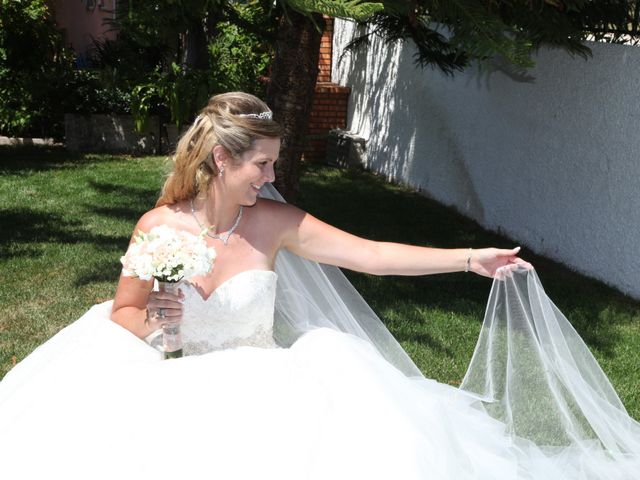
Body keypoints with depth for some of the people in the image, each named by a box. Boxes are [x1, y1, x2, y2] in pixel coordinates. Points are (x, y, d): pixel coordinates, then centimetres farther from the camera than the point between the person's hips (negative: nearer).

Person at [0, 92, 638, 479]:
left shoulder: (272, 223, -6)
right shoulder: (157, 227, -7)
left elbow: (372, 254, -8)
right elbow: (122, 314, 3)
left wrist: (470, 257, -13)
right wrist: (149, 320, -21)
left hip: (262, 384, 0)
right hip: (177, 386, 0)